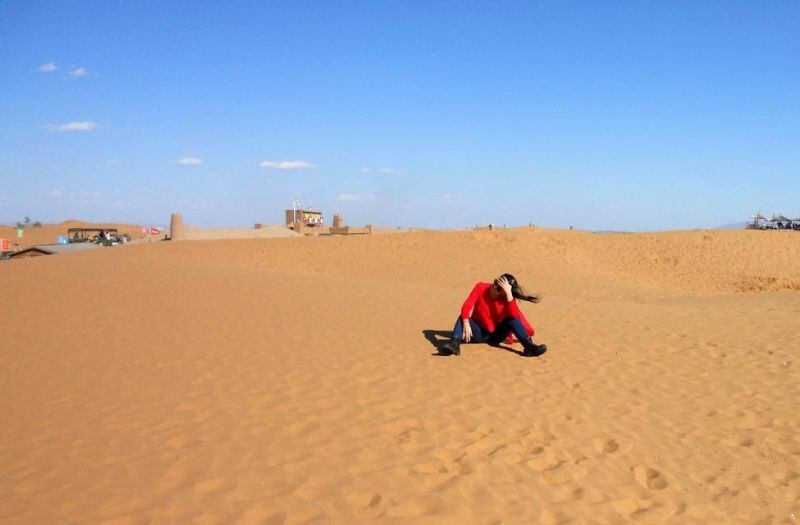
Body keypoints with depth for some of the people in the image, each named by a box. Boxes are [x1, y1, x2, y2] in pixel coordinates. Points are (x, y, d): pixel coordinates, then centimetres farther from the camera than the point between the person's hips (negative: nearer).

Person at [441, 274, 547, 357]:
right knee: (463, 317, -26)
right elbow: (466, 306, -22)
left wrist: (508, 293, -34)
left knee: (513, 319, -23)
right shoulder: (481, 287, -12)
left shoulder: (507, 297, -11)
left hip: (496, 335, 0)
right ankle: (455, 344, -48)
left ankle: (529, 346, -34)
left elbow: (514, 315, -31)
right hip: (479, 333, 0)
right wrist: (466, 324, -38)